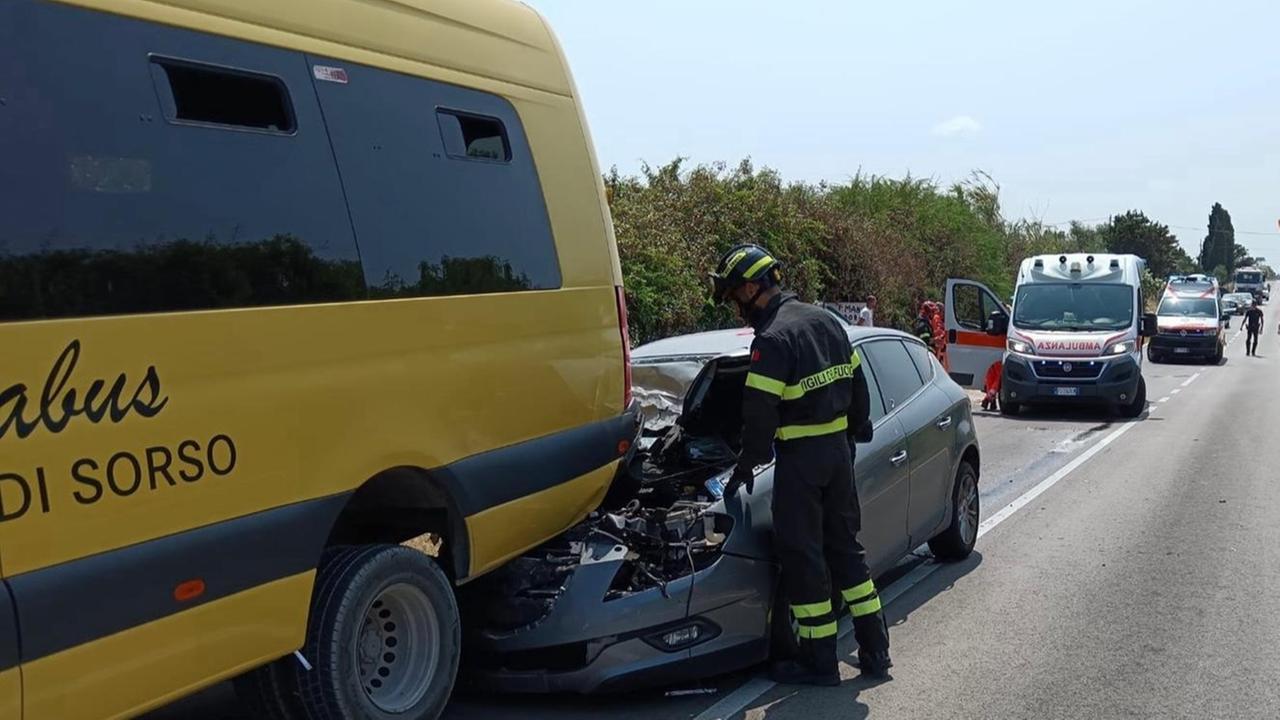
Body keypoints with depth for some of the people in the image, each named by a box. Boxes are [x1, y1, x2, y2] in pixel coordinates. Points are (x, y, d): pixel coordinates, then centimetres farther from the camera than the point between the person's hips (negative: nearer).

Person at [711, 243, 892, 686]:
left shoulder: (773, 339, -17)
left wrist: (747, 466, -7)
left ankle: (819, 662, 9)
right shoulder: (825, 321, 10)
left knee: (802, 555, 1)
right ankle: (874, 652, 20)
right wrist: (857, 431, 26)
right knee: (845, 546, 16)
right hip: (838, 448, 9)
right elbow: (857, 382, 17)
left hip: (800, 456, -9)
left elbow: (760, 413, -18)